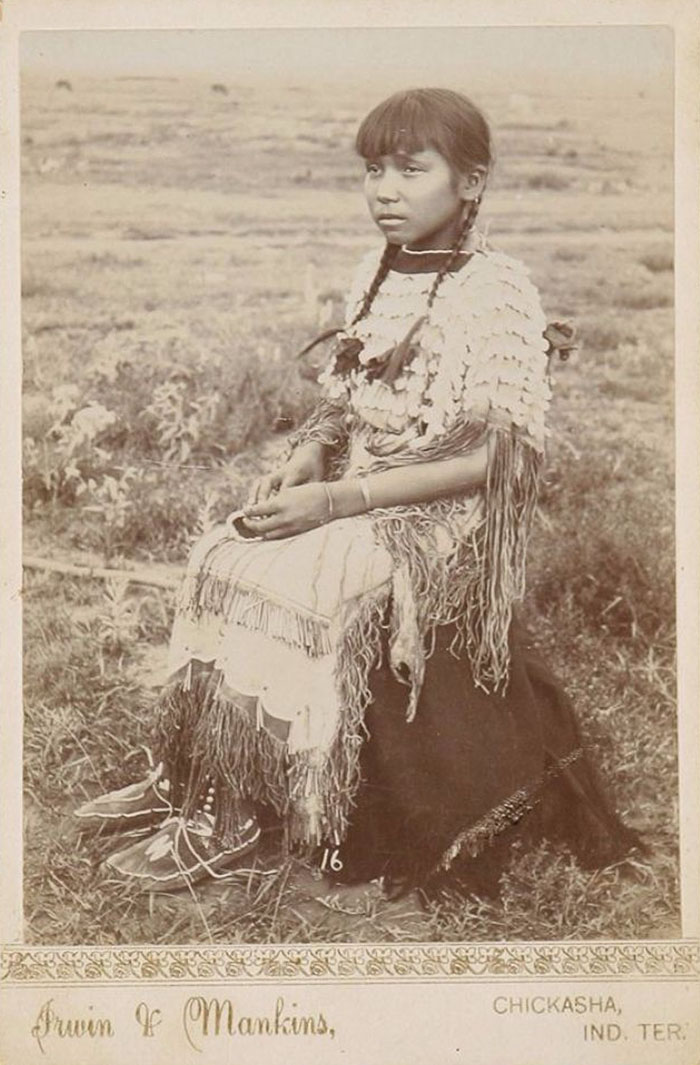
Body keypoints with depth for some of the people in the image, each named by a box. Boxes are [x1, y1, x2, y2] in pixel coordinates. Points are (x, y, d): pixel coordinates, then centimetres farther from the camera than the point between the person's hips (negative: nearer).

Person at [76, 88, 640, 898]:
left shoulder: (498, 291, -12)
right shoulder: (376, 274, 10)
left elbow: (491, 459, -17)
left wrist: (339, 500, -21)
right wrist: (304, 460, -7)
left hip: (438, 516, -7)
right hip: (348, 494, 7)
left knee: (282, 588, -25)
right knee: (218, 558, -11)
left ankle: (223, 819, -11)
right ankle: (185, 777, -2)